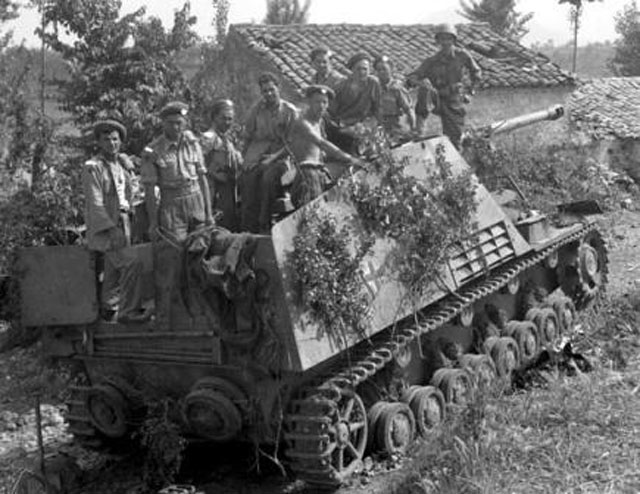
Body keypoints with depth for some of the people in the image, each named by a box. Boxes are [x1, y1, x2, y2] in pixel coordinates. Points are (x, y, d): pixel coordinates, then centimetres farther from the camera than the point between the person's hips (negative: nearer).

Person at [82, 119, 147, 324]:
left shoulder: (123, 162, 10)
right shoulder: (92, 167, -13)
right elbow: (95, 203, -16)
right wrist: (111, 229, -21)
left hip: (121, 224, 8)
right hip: (103, 228, -8)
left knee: (114, 270, 16)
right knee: (132, 263, -17)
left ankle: (109, 309, 30)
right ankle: (128, 311, -9)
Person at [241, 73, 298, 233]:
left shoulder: (290, 111, 5)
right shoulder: (257, 109, 15)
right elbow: (247, 136, 19)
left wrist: (274, 157, -11)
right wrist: (247, 158, 6)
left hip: (279, 155, -3)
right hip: (256, 156, 3)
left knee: (269, 177, -33)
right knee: (248, 179, -22)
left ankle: (264, 227, -27)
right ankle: (249, 232, -22)